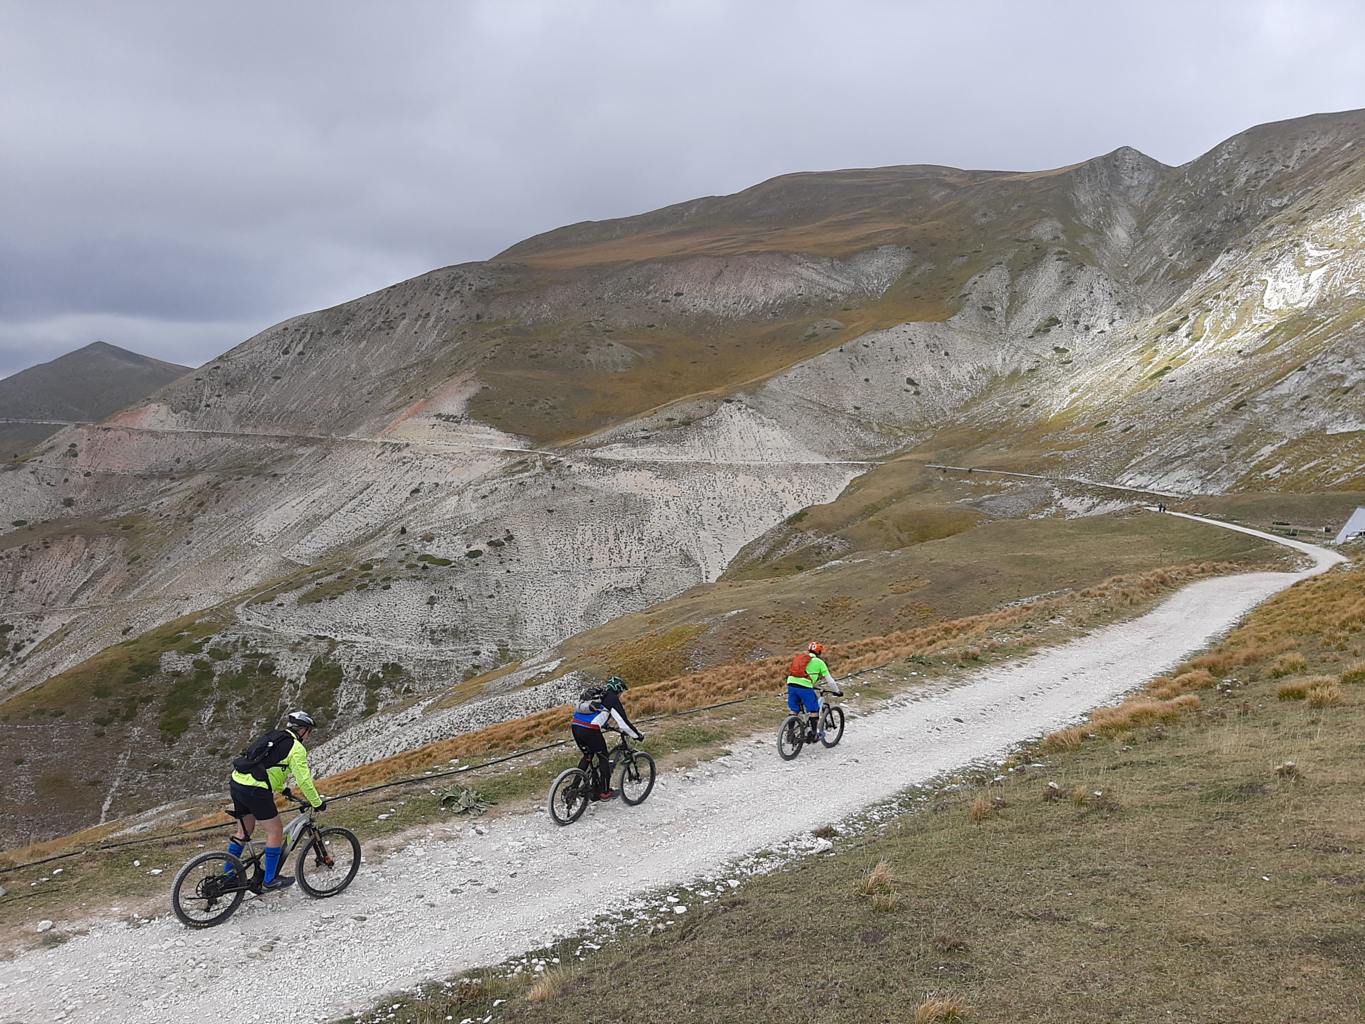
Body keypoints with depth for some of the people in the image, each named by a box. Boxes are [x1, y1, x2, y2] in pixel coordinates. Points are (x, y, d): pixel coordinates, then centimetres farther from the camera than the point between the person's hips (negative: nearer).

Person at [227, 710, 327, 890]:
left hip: (236, 782, 9)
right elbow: (304, 779, -7)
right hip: (255, 790, -9)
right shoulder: (296, 748, -4)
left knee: (243, 832, 23)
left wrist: (282, 789, 45)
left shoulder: (273, 738, 22)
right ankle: (270, 879, 13)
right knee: (276, 830, 6)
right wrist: (318, 803, 4)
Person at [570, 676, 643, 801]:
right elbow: (623, 722, -3)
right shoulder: (613, 699, 1)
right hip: (590, 730, -7)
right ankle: (605, 792, 13)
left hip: (576, 726, 8)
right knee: (604, 759, 9)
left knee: (588, 756, 24)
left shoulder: (595, 694, 25)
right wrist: (638, 735, 7)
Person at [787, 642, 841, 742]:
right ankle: (813, 733, 9)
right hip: (804, 686, -5)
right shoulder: (819, 662, 10)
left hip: (791, 683, 5)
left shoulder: (799, 658, 25)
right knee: (814, 710, 11)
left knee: (794, 710, 20)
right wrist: (837, 691, 26)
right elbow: (830, 681, 11)